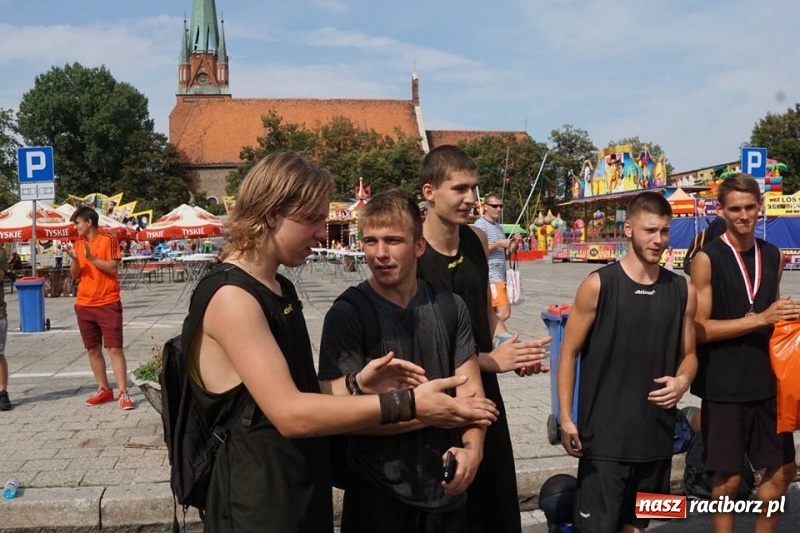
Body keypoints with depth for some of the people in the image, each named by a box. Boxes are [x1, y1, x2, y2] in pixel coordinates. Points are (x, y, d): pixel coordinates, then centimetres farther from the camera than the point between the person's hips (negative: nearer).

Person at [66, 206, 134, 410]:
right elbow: (75, 275, 9)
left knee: (115, 349, -7)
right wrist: (74, 260, -10)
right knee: (93, 349, 9)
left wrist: (91, 257, -18)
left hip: (108, 303, -6)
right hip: (84, 305, 6)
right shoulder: (78, 243, 11)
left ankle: (123, 393, -7)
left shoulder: (108, 240, -5)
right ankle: (104, 390, 19)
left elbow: (113, 268, -12)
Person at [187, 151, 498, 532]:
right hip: (257, 501, -9)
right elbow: (289, 413, -28)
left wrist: (356, 382, -1)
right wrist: (408, 405, -28)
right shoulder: (231, 296, -20)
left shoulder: (281, 289, 10)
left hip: (304, 488, 9)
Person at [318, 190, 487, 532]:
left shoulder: (450, 308, 0)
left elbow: (471, 392, 1)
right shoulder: (347, 315, -13)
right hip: (378, 494, -4)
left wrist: (472, 446, -18)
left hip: (448, 489, 4)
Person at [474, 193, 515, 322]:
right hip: (490, 276, -9)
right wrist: (498, 244, -15)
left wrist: (514, 244, 4)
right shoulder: (480, 224, -7)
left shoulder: (499, 227, 20)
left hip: (500, 276, 9)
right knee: (504, 313, -16)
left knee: (493, 314, 10)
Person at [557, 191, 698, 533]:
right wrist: (566, 418, -9)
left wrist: (682, 381, -9)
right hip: (604, 433, -4)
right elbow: (569, 353, -5)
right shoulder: (598, 285, -9)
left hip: (657, 432, 4)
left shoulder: (682, 291, 3)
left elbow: (688, 354, 14)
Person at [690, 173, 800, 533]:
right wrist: (761, 318, -20)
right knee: (728, 477, 6)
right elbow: (699, 329, -16)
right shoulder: (707, 259, -11)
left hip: (767, 382, 6)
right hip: (724, 386, -5)